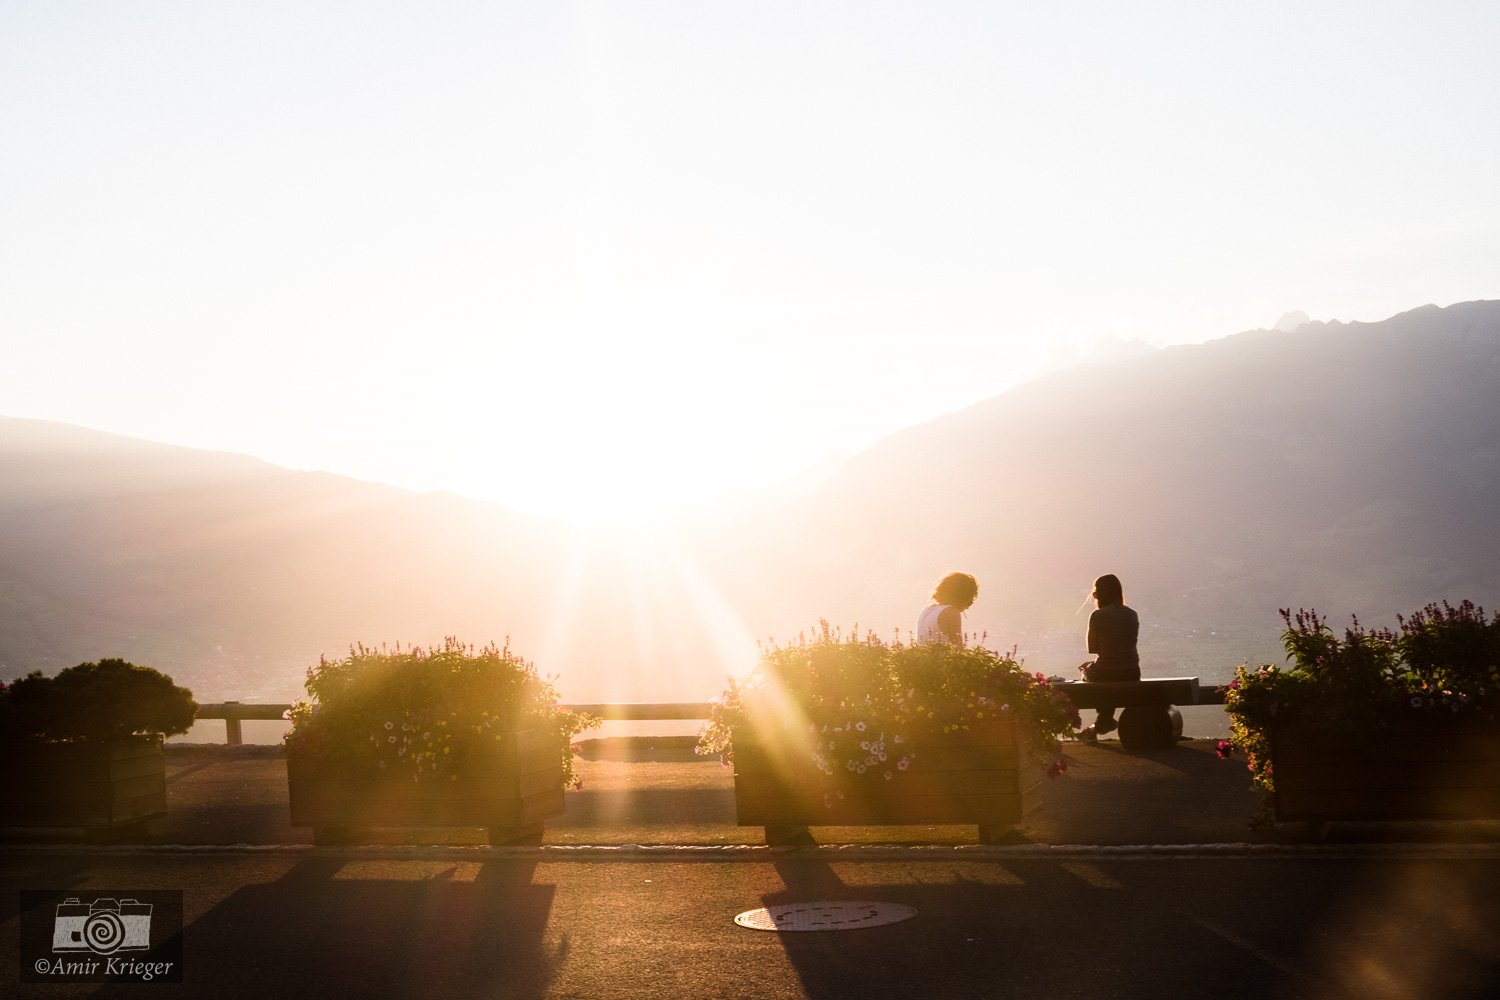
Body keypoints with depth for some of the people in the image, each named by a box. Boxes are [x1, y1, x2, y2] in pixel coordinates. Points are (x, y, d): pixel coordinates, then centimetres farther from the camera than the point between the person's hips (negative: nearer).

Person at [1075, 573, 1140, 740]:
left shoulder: (1098, 616, -12)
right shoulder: (1132, 615, 4)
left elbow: (1092, 648, -5)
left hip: (1106, 673, -5)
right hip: (1132, 674, 5)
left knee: (1086, 669, 29)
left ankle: (1106, 722, 35)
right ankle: (1103, 723, 42)